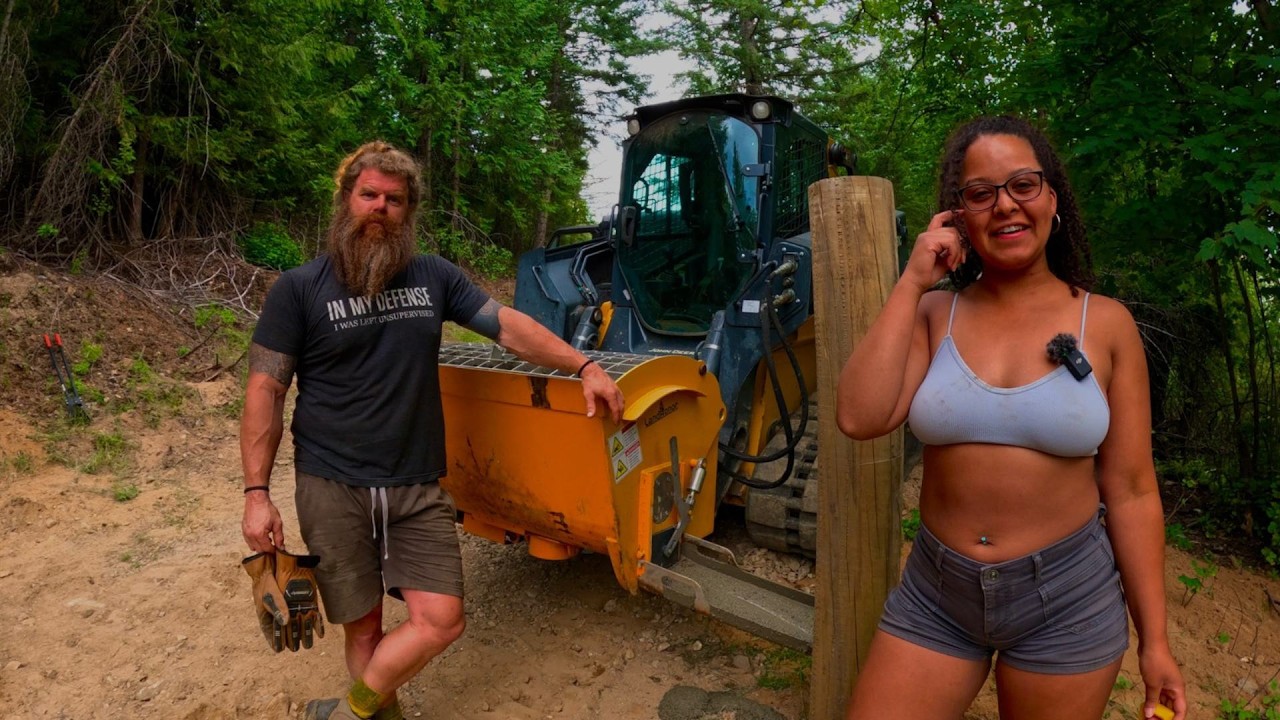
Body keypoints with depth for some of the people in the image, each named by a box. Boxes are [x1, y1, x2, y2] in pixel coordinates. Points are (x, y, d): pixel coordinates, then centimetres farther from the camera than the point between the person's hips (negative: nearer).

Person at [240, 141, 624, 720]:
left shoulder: (434, 277, 6)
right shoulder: (298, 289, -3)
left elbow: (507, 324, 5)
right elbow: (264, 392, -4)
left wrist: (583, 367, -4)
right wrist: (256, 492, -9)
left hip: (418, 488, 3)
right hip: (332, 487, -2)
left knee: (441, 622, -4)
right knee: (363, 625, 7)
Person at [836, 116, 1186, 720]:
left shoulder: (1106, 324, -5)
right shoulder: (932, 315, -3)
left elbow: (1131, 492, -2)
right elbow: (859, 417, -20)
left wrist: (1154, 640, 0)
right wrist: (911, 282, -16)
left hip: (1067, 601, 0)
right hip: (934, 593, 1)